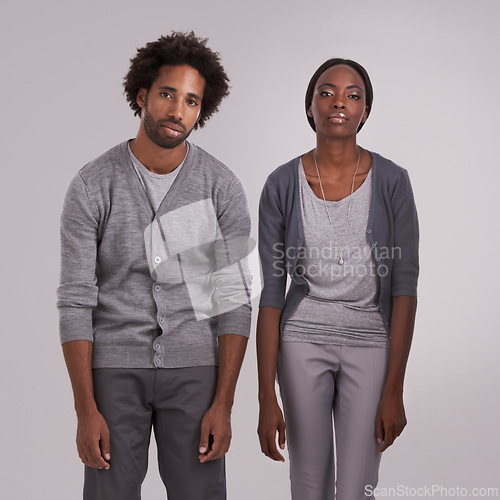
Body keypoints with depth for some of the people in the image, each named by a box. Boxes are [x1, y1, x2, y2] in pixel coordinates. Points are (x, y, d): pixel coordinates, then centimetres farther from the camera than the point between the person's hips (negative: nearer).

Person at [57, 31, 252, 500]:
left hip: (194, 368, 1)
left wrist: (223, 404, -8)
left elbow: (233, 298, -3)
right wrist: (86, 410, -10)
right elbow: (76, 301, -6)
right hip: (114, 368, 0)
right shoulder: (92, 186, -6)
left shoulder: (222, 187, -3)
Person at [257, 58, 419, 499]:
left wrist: (394, 391, -13)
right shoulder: (282, 185, -7)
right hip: (303, 341, 1)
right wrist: (267, 397, -8)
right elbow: (271, 293, -5)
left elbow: (405, 287, -9)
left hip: (372, 343, -1)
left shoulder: (391, 182, -9)